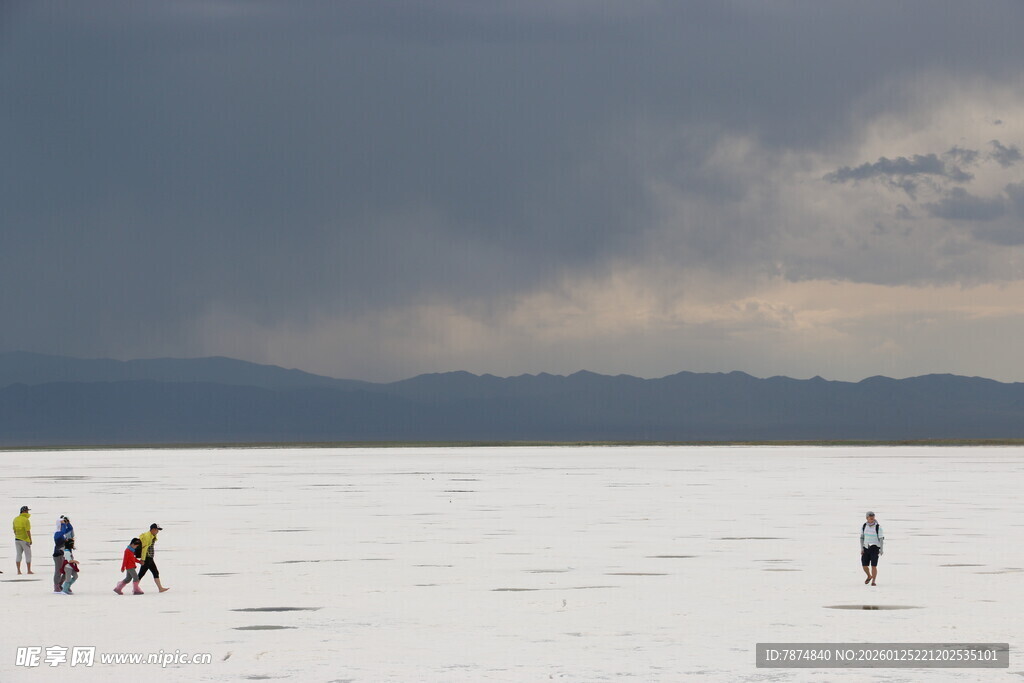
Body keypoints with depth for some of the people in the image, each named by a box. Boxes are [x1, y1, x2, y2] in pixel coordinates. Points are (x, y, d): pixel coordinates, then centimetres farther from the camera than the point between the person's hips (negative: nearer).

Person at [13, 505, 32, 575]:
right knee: (28, 555, 2)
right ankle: (29, 570, 2)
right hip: (25, 540, -6)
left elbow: (14, 530, 10)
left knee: (18, 554, 7)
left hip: (17, 540, 6)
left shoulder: (15, 519, 5)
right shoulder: (26, 520, -15)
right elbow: (28, 531, -18)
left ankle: (18, 570, 4)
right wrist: (30, 540, -10)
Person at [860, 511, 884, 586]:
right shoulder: (864, 526, 1)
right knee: (864, 565, 3)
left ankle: (873, 582, -5)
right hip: (866, 548, 4)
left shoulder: (878, 527, -11)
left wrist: (881, 549, -17)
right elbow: (862, 537, 4)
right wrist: (862, 548, -4)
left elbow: (881, 538, -10)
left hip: (875, 548, -4)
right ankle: (869, 576, 32)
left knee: (873, 566, -13)